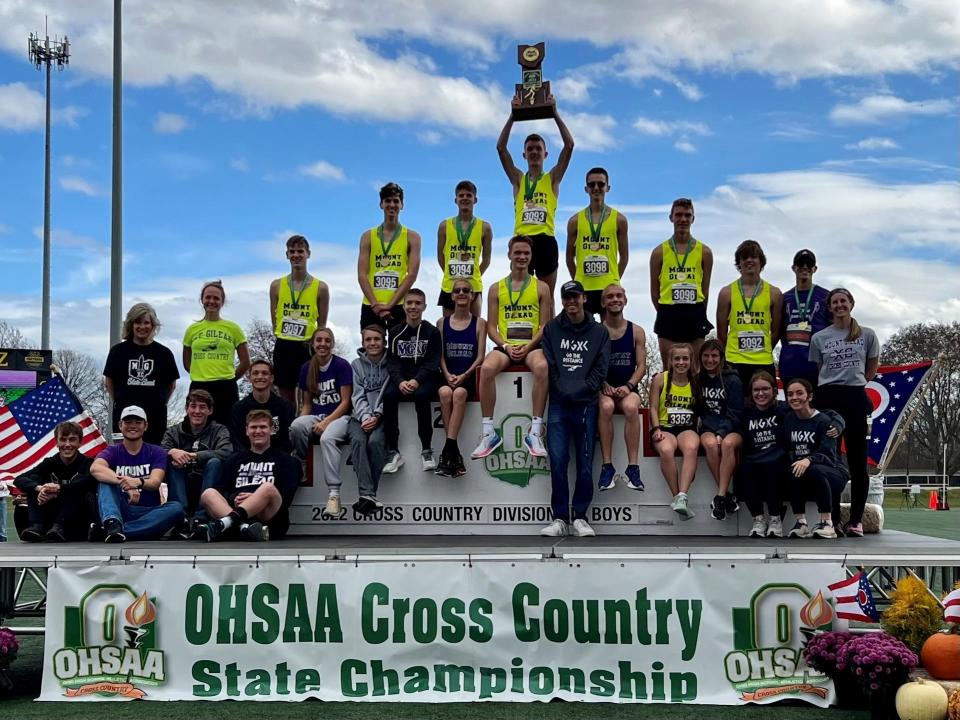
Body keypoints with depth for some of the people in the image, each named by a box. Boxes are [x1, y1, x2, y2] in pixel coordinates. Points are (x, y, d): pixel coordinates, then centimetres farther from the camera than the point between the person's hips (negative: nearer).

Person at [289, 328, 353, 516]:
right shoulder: (306, 368, 9)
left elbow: (345, 401, -7)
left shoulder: (342, 365, -5)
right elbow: (306, 403, 13)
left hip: (339, 416, -4)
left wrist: (326, 422, -17)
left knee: (327, 438, -38)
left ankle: (333, 493, -42)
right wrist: (303, 420, -8)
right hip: (316, 415, 4)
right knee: (296, 426, -33)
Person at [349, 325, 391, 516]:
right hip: (360, 415, 2)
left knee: (375, 441, -31)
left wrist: (377, 416, -17)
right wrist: (365, 417, -13)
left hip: (383, 415, -2)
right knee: (358, 441, -29)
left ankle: (367, 495, -28)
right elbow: (358, 395, 4)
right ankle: (367, 495, -40)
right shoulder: (356, 364, 13)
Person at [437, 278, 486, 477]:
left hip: (469, 376, -1)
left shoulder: (479, 323, 9)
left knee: (459, 393, -35)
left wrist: (464, 375, -13)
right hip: (448, 375, 1)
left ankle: (448, 449, -37)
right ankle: (454, 453, -31)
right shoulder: (443, 323, 14)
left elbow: (480, 356, 2)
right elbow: (440, 355, 8)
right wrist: (447, 374, -10)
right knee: (445, 392, -33)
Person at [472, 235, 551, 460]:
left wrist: (528, 346, -13)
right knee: (486, 368, -32)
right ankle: (489, 432, -25)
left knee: (542, 367, -36)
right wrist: (506, 346, -9)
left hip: (532, 346, -1)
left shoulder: (541, 288, 10)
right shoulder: (496, 289, 13)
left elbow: (545, 326, 4)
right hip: (505, 346, 1)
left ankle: (535, 432, -31)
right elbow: (491, 327, 9)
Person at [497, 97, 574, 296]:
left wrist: (555, 114, 1)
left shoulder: (553, 177, 12)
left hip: (545, 240, -1)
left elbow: (569, 145, 3)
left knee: (547, 295, 3)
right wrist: (513, 116, 2)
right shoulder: (517, 178, 14)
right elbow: (501, 147, 6)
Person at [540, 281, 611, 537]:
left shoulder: (599, 332, 8)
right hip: (559, 405, 0)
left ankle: (580, 517, 10)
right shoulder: (552, 329, 9)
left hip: (586, 405, 0)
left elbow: (600, 370, 2)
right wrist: (564, 391, -7)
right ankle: (560, 518, 1)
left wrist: (580, 391, -9)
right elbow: (548, 366, 3)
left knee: (585, 464, 0)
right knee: (557, 461, -5)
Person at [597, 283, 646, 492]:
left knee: (631, 407, -34)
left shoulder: (637, 332, 9)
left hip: (628, 389, 1)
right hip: (602, 389, -1)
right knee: (606, 407, -36)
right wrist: (604, 385, -17)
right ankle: (607, 466, -29)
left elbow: (641, 365, 4)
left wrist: (629, 386, -13)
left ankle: (633, 467, -31)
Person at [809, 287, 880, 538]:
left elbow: (871, 370, 12)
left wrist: (853, 383, 7)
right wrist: (834, 385, 2)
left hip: (855, 397, -1)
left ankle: (856, 519, 4)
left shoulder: (867, 335, 7)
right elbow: (818, 371, 12)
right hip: (827, 397, 1)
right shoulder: (819, 338, 8)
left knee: (857, 460, 0)